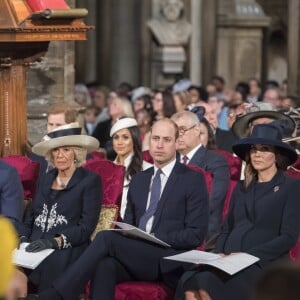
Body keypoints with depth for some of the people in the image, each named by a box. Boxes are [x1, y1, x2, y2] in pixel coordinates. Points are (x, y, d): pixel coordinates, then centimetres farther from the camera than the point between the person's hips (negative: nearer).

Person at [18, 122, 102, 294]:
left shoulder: (90, 180, 3)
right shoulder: (46, 179, 22)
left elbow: (86, 227, -5)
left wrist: (55, 242, -18)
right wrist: (23, 238, 0)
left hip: (67, 250, -4)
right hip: (35, 249, 5)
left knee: (50, 267, -38)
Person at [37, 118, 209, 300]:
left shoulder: (193, 179, 4)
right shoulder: (138, 180, 22)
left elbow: (196, 235, -3)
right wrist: (124, 239, -1)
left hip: (168, 259, -5)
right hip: (134, 255, 5)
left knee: (106, 238, -27)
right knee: (103, 266, -32)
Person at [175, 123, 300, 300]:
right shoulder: (242, 188, 25)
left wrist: (248, 255, -14)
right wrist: (219, 254, 1)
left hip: (264, 262, -5)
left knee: (207, 285, -34)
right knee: (190, 283, -30)